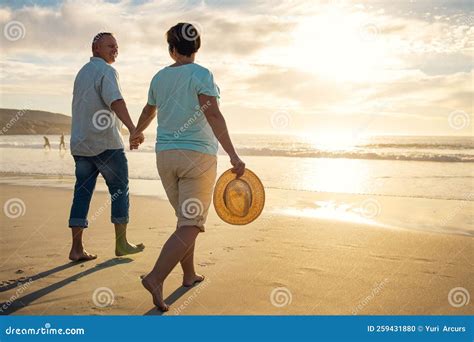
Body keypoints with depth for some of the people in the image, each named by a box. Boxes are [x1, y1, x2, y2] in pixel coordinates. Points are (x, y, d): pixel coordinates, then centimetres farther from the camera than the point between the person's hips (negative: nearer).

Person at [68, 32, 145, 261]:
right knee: (119, 189, 4)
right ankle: (121, 244, 9)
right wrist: (133, 128, -36)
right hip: (105, 143, -8)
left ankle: (76, 248, 5)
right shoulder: (106, 71, -8)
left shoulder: (82, 72, 21)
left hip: (80, 143, 8)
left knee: (82, 193, 6)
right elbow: (115, 101, -25)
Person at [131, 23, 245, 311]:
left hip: (166, 155, 6)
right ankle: (156, 277, -18)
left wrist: (138, 132, 47)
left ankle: (189, 275, 27)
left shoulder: (160, 77, 10)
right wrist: (233, 156, -25)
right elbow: (213, 115, -21)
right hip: (198, 156, -6)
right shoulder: (201, 75, -8)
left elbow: (148, 111, 27)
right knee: (191, 226, -5)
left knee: (186, 219, 19)